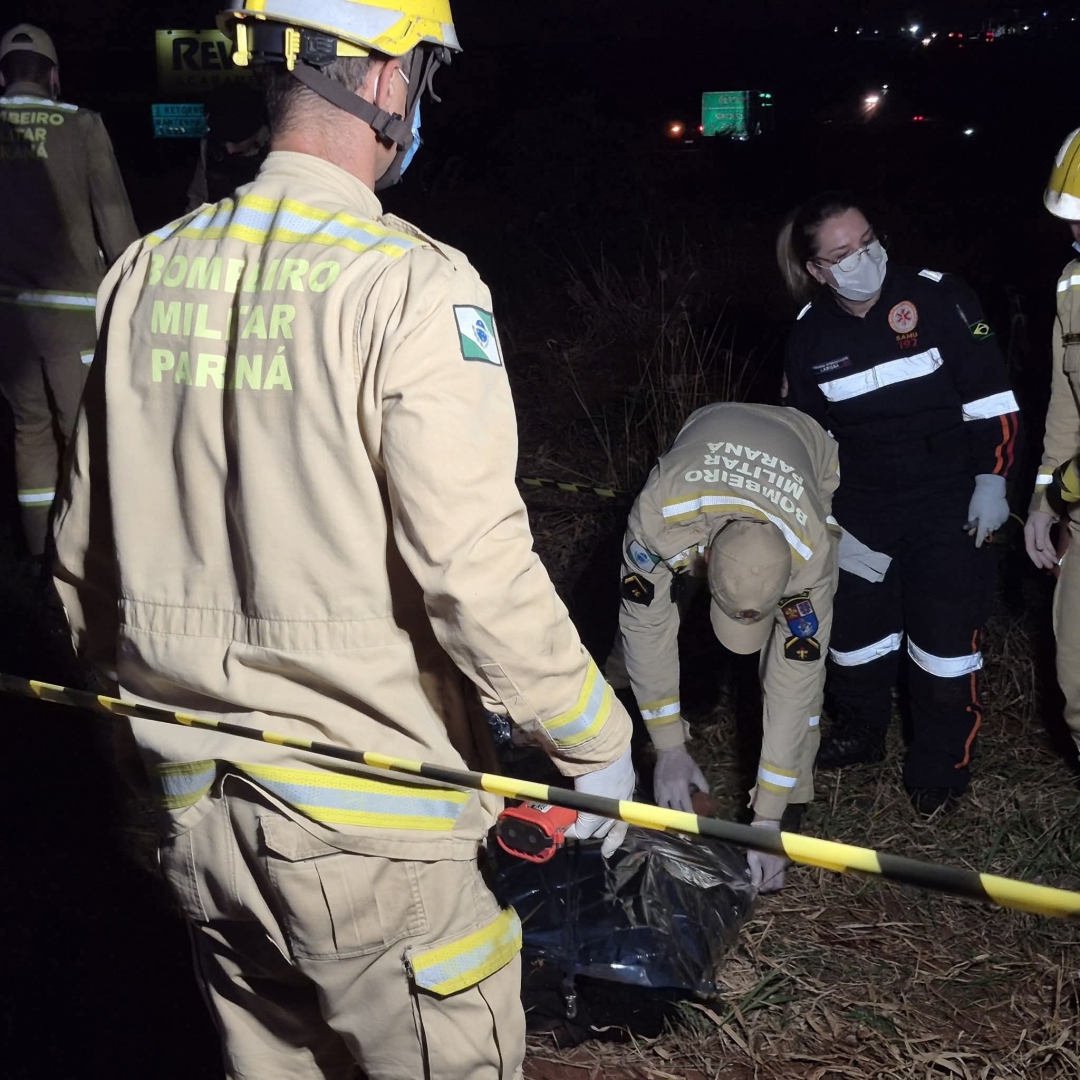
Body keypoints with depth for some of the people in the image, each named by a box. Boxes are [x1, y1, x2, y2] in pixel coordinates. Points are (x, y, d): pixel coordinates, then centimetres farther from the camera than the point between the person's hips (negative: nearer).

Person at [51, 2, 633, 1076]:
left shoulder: (146, 272, 3)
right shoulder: (410, 283, -16)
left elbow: (84, 555, 10)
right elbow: (477, 570, -22)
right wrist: (594, 742, -8)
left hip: (196, 814, 6)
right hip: (372, 822, -6)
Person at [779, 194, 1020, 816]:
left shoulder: (939, 299, -13)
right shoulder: (811, 334, -1)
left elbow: (990, 397, -10)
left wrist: (991, 482, -11)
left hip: (951, 503, -3)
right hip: (863, 507, 4)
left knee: (946, 635, -1)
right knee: (855, 626, 11)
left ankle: (942, 767, 17)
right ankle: (859, 735, 37)